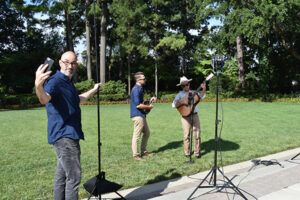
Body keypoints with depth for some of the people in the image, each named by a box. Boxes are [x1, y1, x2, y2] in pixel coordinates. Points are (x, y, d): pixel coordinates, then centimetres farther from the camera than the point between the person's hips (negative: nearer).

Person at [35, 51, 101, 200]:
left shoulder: (68, 82, 16)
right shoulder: (55, 81, -14)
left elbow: (77, 100, 35)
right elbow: (44, 99, -36)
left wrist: (94, 90, 45)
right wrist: (38, 85, -57)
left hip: (69, 136, 10)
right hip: (64, 136, -10)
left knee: (62, 176, 18)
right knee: (74, 178, -7)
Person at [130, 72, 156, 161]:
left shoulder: (140, 88, 15)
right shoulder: (136, 90, -17)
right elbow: (138, 105, -23)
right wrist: (149, 107, -11)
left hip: (142, 115, 10)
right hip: (137, 115, -10)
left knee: (147, 133, 17)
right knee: (137, 135, -4)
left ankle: (143, 152, 27)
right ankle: (135, 155, 4)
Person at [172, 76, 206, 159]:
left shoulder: (193, 92, 14)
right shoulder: (180, 95, 4)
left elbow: (201, 96, -3)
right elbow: (174, 105, -6)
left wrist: (204, 89, -18)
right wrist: (182, 102, -19)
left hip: (195, 115, 2)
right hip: (186, 116, -2)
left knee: (197, 134, 1)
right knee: (186, 135, 1)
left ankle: (197, 152, 11)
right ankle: (187, 153, 15)